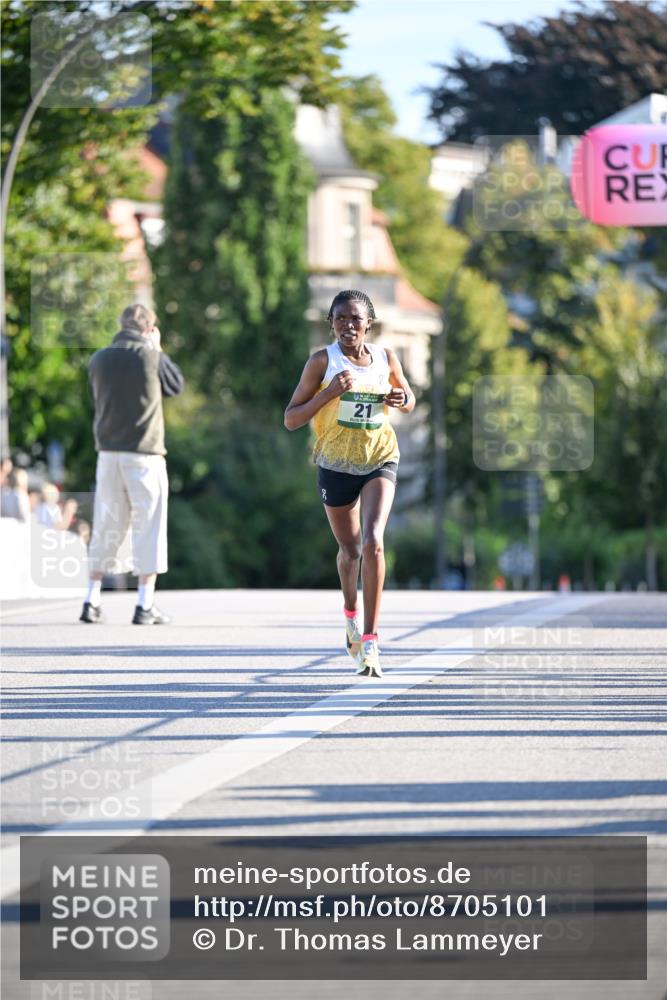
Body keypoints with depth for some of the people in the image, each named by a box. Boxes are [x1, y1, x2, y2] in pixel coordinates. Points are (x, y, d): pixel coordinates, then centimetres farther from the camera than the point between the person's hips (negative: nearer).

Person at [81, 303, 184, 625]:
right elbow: (176, 384, 7)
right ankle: (145, 605, -2)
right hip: (144, 454, -4)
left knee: (106, 526, 13)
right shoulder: (151, 357, -9)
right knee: (148, 527, 2)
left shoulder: (99, 359, 4)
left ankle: (92, 600, 12)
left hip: (108, 452, 4)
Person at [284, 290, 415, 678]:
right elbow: (291, 419, -9)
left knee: (373, 542, -20)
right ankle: (351, 614, 47)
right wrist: (330, 392, -22)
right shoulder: (322, 362, -7)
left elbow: (410, 402, 16)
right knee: (350, 549, 14)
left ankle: (369, 643, -20)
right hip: (336, 466, 0)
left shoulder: (386, 358, 0)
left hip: (380, 461, 0)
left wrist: (402, 399, -8)